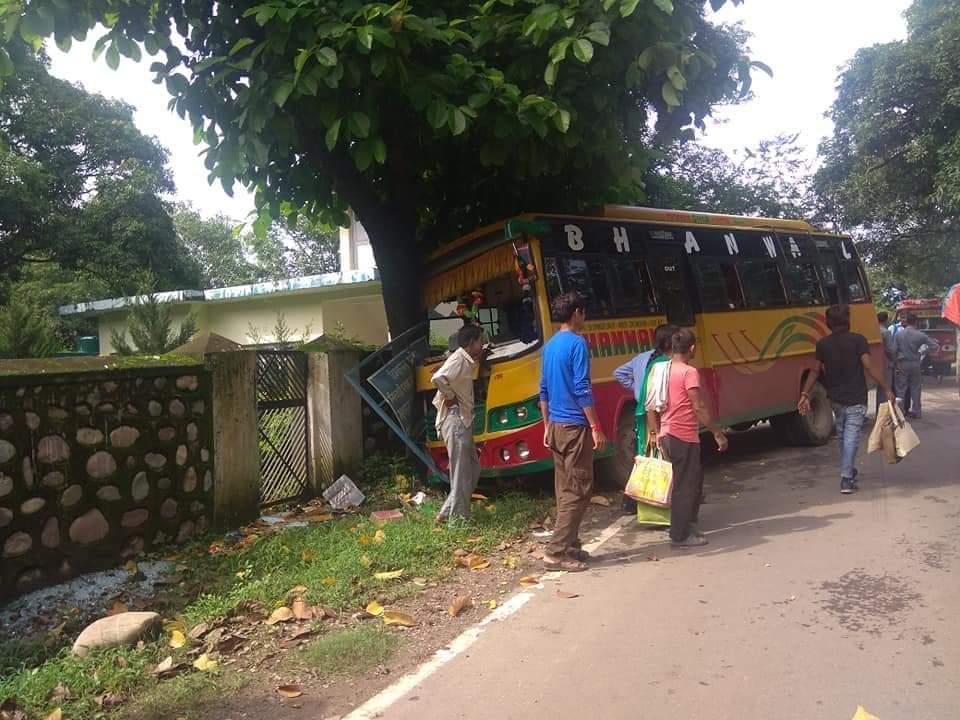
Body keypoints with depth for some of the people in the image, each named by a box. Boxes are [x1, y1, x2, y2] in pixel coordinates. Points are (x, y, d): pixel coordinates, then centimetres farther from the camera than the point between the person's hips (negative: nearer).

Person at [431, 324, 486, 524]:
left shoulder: (466, 361, 15)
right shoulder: (458, 359, -15)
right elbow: (438, 378, -30)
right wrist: (450, 397, -15)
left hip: (463, 421, 10)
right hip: (455, 421, -10)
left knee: (473, 469, 15)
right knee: (461, 474, -3)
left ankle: (448, 513, 20)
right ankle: (457, 518, 7)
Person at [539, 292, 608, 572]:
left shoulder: (549, 346, 12)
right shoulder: (577, 343, -12)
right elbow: (582, 389, -18)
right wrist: (596, 427, -15)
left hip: (556, 426, 9)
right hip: (575, 426, -9)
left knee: (564, 488, 13)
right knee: (579, 490, -4)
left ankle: (569, 546, 19)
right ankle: (556, 551, -5)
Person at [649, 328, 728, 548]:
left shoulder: (662, 370, 9)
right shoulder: (689, 372, -14)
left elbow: (652, 407, 11)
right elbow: (699, 408, -19)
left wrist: (657, 432, 17)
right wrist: (718, 433, -12)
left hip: (667, 436, 8)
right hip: (684, 437, -8)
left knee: (695, 478, 21)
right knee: (685, 485, 1)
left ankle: (688, 523, 29)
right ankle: (680, 536, 9)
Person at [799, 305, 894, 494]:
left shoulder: (823, 344, 1)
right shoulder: (857, 340, -9)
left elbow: (816, 371, 1)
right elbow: (869, 367, -15)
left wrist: (805, 395, 5)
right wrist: (887, 389, -12)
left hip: (836, 399, 4)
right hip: (855, 400, -4)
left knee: (843, 436, 20)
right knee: (851, 438, -3)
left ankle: (849, 471, 31)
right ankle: (846, 479, -7)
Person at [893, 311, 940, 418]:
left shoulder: (898, 334, -5)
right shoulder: (921, 335, -6)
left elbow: (894, 350, -7)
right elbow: (935, 346, -5)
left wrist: (895, 364, 2)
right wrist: (923, 351, 9)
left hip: (902, 364, 0)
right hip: (915, 364, 0)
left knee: (901, 388, 5)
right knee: (915, 388, 10)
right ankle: (916, 411, 14)